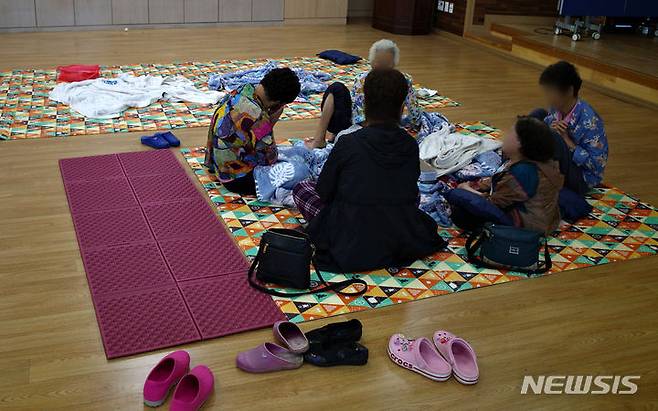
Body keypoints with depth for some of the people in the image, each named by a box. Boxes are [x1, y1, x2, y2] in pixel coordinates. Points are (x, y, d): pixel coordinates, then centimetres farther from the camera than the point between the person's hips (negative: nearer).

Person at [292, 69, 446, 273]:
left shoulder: (347, 144, -15)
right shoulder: (410, 145, -5)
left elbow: (324, 192, -5)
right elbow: (411, 192, 9)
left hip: (351, 250, -4)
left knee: (302, 188, 14)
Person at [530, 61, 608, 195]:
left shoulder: (588, 120, -24)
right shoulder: (556, 109, -4)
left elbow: (598, 164, -24)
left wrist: (568, 141, -24)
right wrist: (550, 130, -16)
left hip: (582, 180, -8)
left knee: (554, 138, -34)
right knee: (538, 115, -3)